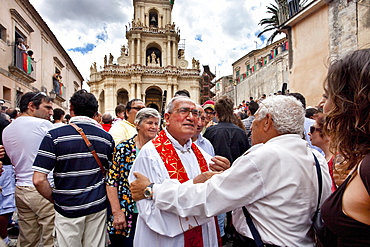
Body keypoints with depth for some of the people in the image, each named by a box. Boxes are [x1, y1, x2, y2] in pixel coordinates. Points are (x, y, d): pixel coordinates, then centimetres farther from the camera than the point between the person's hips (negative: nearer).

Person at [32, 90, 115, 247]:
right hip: (98, 207, 3)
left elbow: (39, 180, -16)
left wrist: (54, 199, 1)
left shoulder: (55, 136, -14)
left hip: (68, 209, -2)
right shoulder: (107, 137, -4)